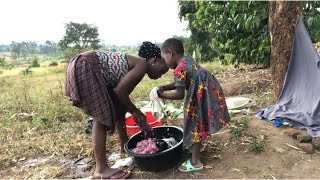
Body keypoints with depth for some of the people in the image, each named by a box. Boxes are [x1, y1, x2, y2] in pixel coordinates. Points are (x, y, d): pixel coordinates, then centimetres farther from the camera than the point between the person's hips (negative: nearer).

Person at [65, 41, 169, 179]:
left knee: (118, 108, 15)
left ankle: (125, 147, 31)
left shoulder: (136, 65, 16)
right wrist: (134, 111, -5)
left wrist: (135, 113, 22)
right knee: (102, 116, -10)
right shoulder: (142, 65, -11)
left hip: (88, 69, 10)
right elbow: (120, 91, -17)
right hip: (84, 67, -10)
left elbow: (122, 95, 17)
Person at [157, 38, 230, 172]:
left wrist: (163, 95, -4)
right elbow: (181, 84, 19)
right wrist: (164, 87, 9)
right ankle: (195, 150, 43)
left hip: (204, 96, -10)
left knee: (196, 126, 3)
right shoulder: (187, 61, 10)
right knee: (197, 125, 23)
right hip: (209, 93, 10)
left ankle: (195, 162, 17)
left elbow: (179, 94, -17)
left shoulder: (179, 69, -19)